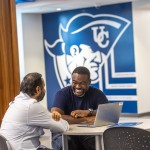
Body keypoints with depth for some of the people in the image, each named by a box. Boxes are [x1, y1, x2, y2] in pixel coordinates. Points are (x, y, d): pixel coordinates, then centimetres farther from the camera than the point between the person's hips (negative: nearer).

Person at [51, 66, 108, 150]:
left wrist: (88, 112, -22)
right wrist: (86, 119, -22)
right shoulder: (62, 94, -6)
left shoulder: (97, 94, 1)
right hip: (65, 134, -2)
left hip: (89, 134, 2)